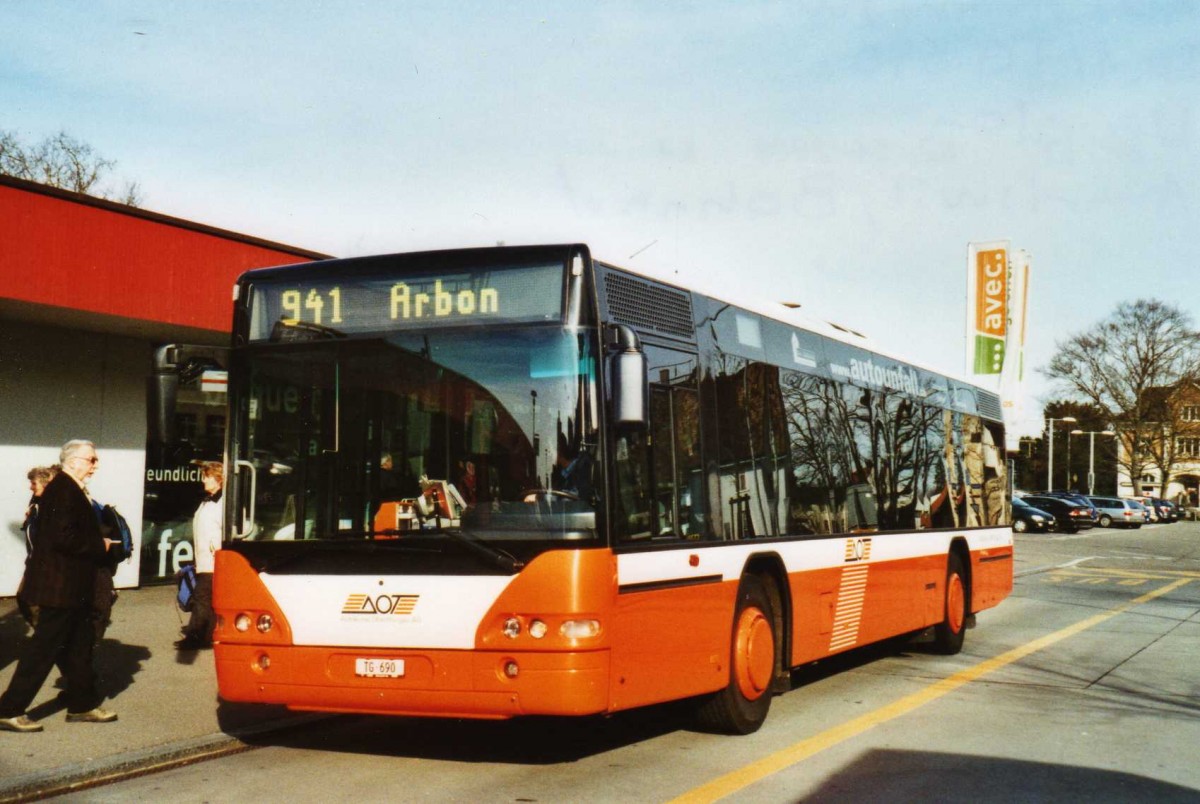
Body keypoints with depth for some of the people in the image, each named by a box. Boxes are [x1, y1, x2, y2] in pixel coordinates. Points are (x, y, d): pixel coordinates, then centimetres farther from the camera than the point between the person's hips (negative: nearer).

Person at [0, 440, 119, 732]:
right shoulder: (62, 490, -18)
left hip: (71, 588, 11)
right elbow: (63, 538, -27)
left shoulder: (72, 490, 14)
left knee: (79, 648, 16)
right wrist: (100, 546, -16)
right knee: (43, 648, -4)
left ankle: (82, 705, 26)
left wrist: (100, 544, 3)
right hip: (60, 587, -11)